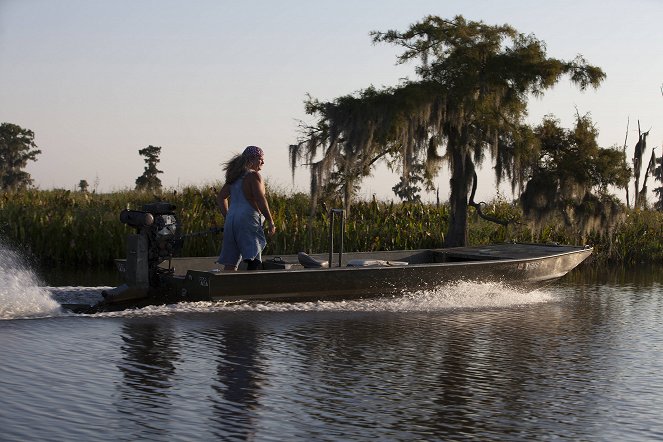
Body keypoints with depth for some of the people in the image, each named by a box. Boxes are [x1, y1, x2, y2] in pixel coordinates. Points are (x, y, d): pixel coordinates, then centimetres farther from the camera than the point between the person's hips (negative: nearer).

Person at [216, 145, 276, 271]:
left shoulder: (235, 176, 18)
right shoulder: (253, 175, -6)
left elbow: (221, 197, 23)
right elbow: (260, 200, -14)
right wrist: (270, 222, -9)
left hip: (231, 220, 8)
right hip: (248, 220, -8)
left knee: (230, 263, 8)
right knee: (254, 260, -14)